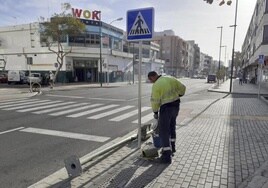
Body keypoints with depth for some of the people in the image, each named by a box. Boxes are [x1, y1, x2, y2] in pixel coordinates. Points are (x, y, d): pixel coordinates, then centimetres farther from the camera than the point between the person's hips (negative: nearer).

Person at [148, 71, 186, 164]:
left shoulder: (156, 85, -14)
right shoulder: (171, 79, 5)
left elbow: (155, 101, -14)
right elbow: (182, 88, 11)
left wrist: (155, 112, 0)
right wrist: (178, 95, 28)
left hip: (165, 108, -8)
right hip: (176, 105, 8)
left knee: (164, 132, -2)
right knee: (171, 127, 24)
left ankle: (166, 156, -1)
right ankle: (171, 147, 38)